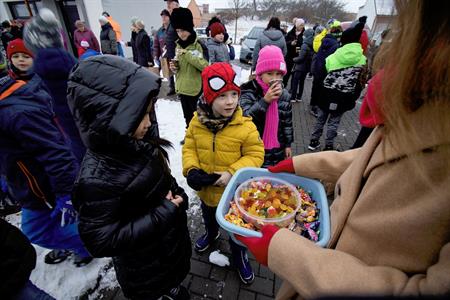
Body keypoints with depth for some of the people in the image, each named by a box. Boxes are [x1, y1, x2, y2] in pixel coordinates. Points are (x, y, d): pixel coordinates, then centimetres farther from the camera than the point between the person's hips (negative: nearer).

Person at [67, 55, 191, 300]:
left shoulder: (137, 144, -13)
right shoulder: (97, 178, -35)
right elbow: (101, 241, -29)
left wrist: (177, 195, -12)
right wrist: (164, 213, -31)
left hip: (171, 234, 7)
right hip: (143, 263, -6)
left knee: (174, 273, 35)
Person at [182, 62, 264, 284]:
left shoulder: (245, 126, -23)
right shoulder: (197, 122, -14)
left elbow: (255, 154, -16)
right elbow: (189, 148, -4)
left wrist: (232, 173, -27)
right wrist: (192, 170, -21)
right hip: (205, 189, 4)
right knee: (209, 218, 34)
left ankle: (239, 254, 52)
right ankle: (211, 234, 68)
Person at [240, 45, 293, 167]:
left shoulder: (285, 95, 0)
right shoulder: (249, 92, -13)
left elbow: (287, 122, 9)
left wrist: (288, 144, 11)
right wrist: (265, 100, -31)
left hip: (277, 150, 4)